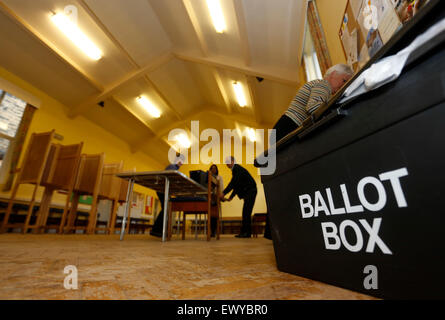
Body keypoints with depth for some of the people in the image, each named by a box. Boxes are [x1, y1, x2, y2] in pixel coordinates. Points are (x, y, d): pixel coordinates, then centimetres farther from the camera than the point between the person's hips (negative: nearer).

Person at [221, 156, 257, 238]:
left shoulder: (237, 169, -14)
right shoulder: (235, 169, 17)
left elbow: (233, 183, -22)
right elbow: (236, 185, 19)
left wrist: (223, 193, -22)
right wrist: (231, 197, 14)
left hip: (250, 191, -10)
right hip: (247, 192, 10)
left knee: (246, 212, -9)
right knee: (246, 213, 10)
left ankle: (246, 232, -4)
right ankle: (245, 232, 15)